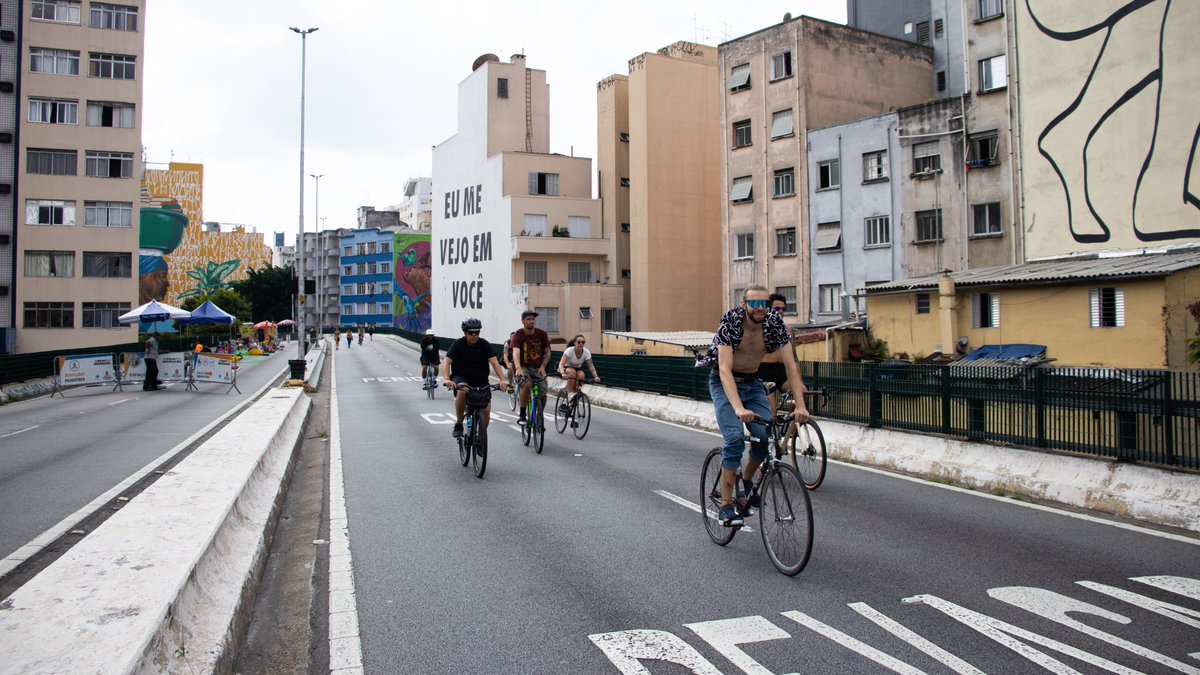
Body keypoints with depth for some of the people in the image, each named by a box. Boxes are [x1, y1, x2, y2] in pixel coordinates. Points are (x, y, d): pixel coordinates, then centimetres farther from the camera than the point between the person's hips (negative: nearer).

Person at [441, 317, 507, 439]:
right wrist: (447, 379, -39)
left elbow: (494, 362, -17)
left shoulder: (484, 345, -6)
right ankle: (458, 424, -19)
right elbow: (446, 362, -20)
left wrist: (502, 380, -34)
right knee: (462, 391, -37)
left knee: (486, 410, -11)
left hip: (480, 380, 2)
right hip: (461, 378, -2)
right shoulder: (458, 344, -9)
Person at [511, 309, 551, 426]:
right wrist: (518, 368, -46)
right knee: (527, 385, -33)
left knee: (543, 395, -9)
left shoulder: (542, 334, -3)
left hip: (538, 368, 3)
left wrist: (542, 366, -11)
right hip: (523, 367, -3)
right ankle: (522, 415, -19)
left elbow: (547, 352, 6)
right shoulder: (518, 335, -13)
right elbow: (516, 353, -29)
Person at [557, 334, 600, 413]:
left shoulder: (586, 352, -17)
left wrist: (595, 376, -33)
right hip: (566, 369, -3)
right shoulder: (569, 350, -27)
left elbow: (591, 366, -16)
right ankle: (570, 394, -29)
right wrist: (562, 373, -55)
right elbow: (561, 364, -35)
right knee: (572, 371, -38)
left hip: (577, 369, 3)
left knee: (581, 375, -31)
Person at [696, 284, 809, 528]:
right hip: (724, 383, -4)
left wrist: (800, 405, -26)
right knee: (735, 439, -20)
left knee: (766, 436, -14)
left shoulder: (774, 324, -14)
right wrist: (738, 408, -46)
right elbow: (725, 369, -33)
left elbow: (790, 365, -15)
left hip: (752, 383, 4)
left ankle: (746, 480, 16)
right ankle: (726, 506, -10)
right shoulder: (730, 322, -25)